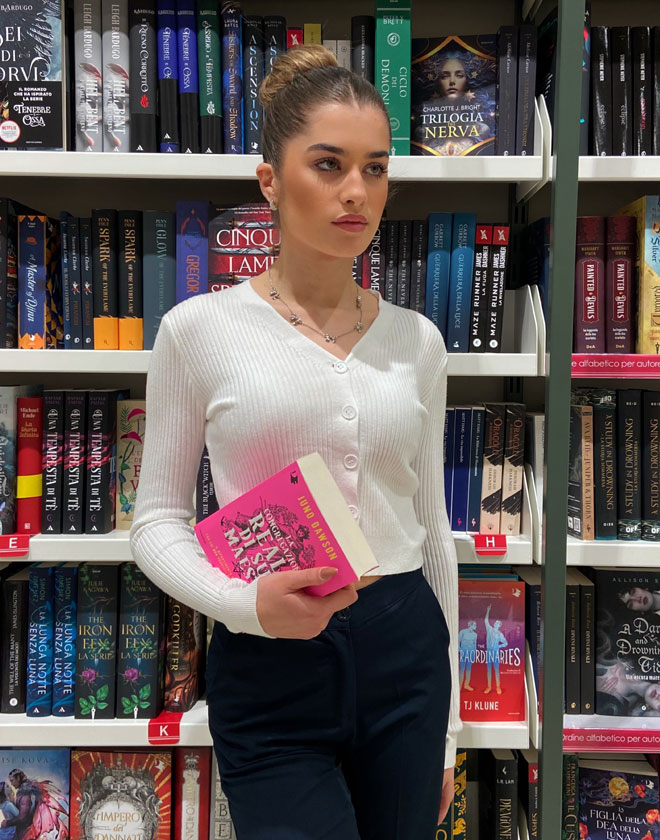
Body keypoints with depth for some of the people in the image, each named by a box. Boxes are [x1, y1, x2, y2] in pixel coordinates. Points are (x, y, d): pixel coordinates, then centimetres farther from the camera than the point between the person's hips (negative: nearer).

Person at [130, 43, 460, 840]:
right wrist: (243, 602, -20)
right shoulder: (199, 329, -6)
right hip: (268, 667, -3)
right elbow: (157, 520, -1)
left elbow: (432, 526, 9)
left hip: (405, 654, 4)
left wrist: (446, 724, 13)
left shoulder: (417, 340, 3)